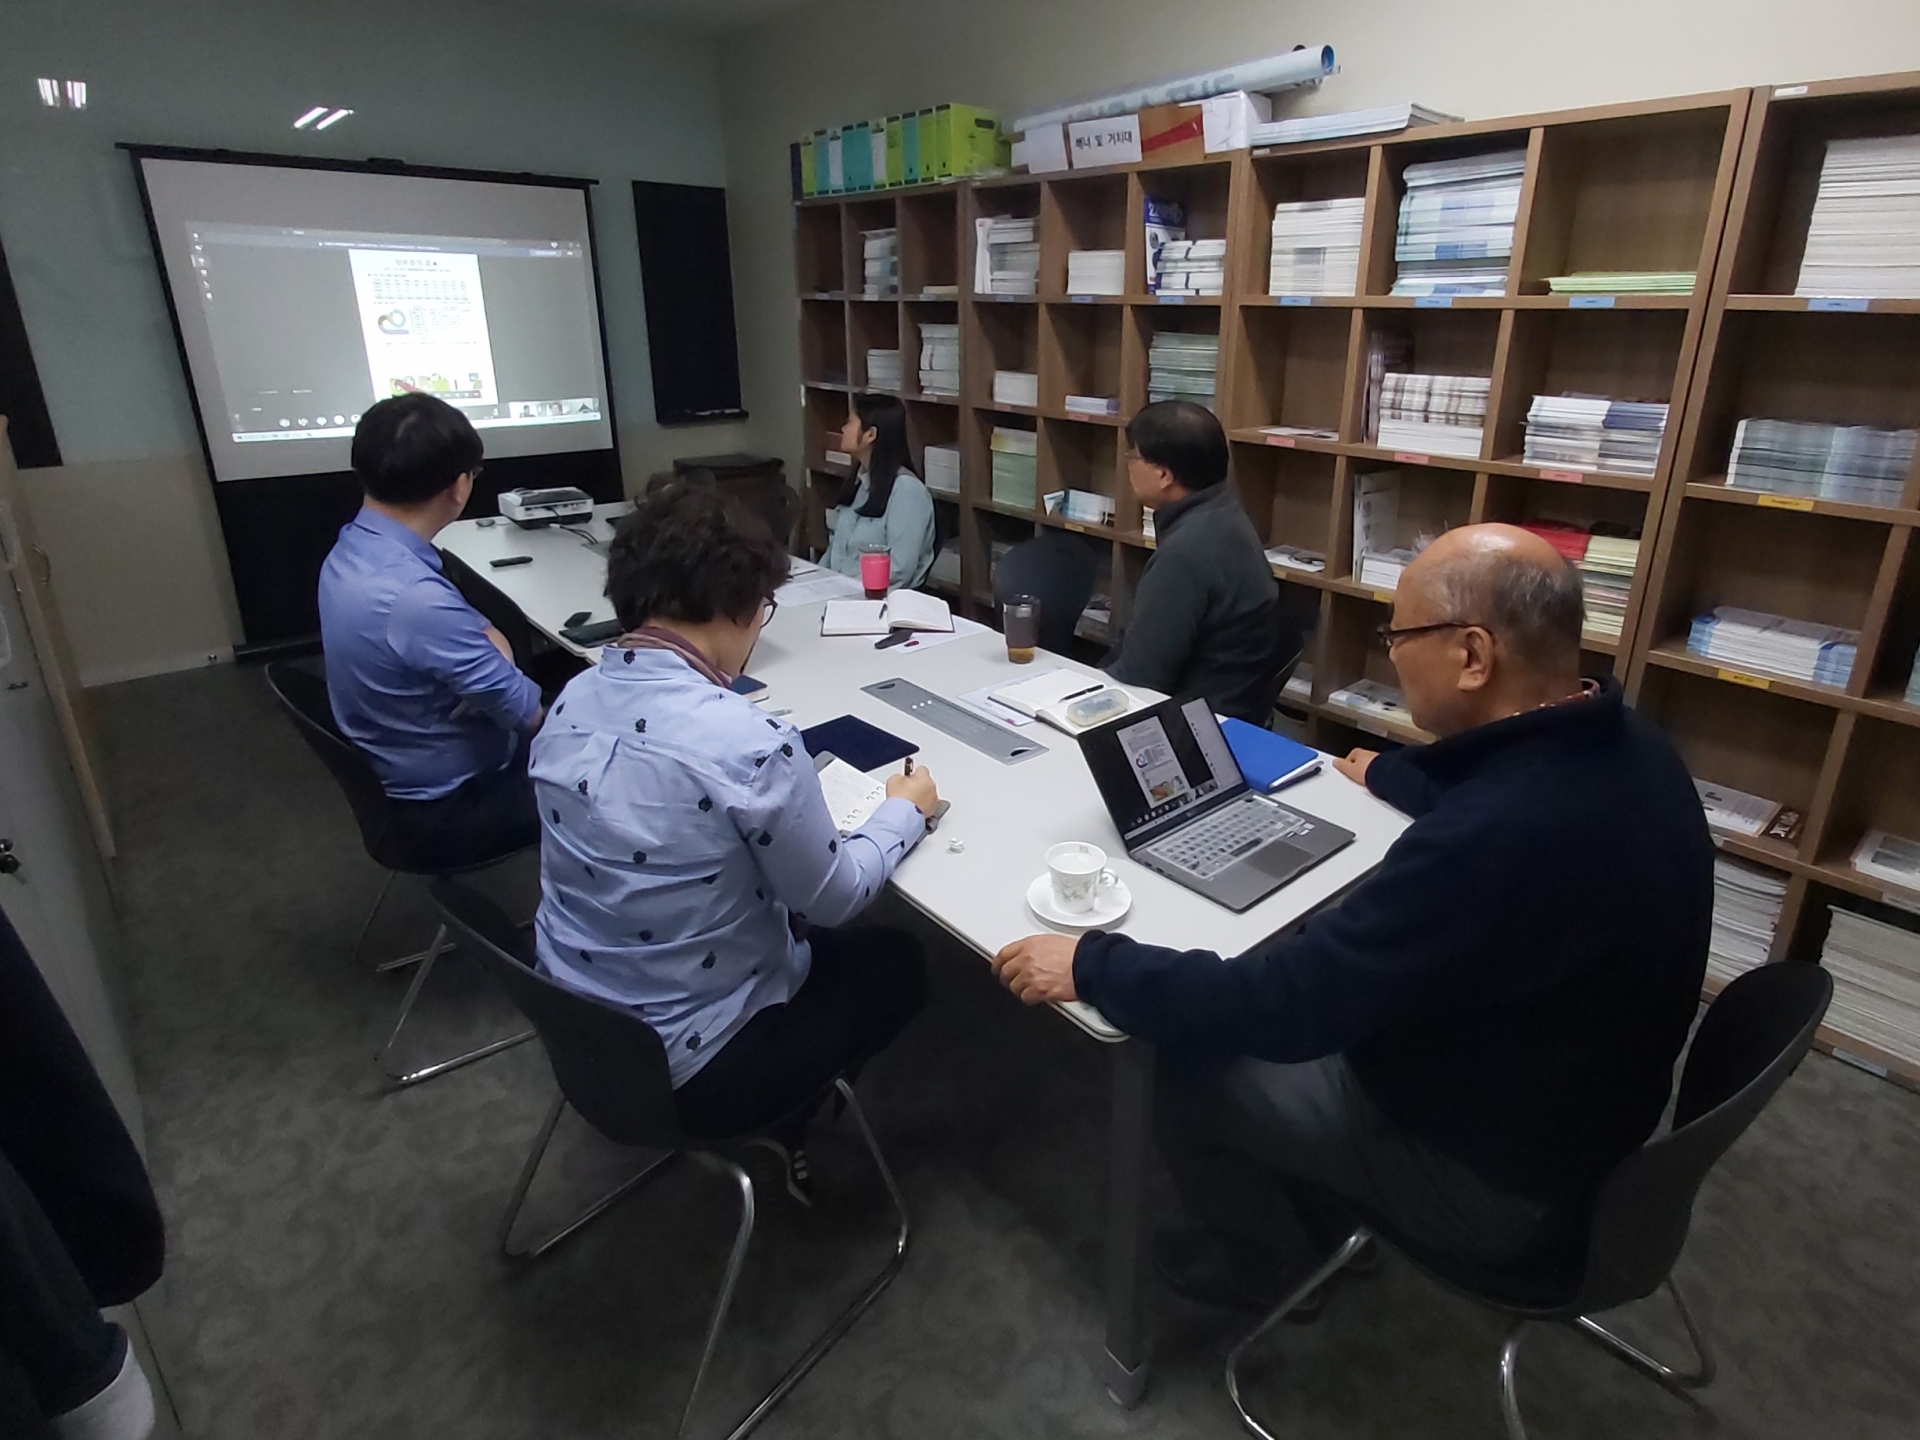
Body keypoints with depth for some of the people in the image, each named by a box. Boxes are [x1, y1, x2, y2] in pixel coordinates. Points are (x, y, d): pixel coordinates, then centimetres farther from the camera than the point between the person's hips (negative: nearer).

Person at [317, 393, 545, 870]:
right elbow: (530, 712, -24)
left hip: (397, 775, 8)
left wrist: (492, 646, -16)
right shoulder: (414, 597, -34)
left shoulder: (351, 552, -4)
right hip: (447, 810, -8)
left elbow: (470, 635, 6)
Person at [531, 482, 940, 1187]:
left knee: (813, 934, 28)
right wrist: (904, 811, 2)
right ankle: (782, 1131, 27)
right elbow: (834, 898, -15)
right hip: (684, 1069, -7)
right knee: (898, 960, 16)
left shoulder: (572, 699, -7)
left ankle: (780, 1109, 33)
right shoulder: (751, 744, -31)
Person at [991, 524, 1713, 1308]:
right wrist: (1390, 776, 30)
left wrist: (1090, 965, -23)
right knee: (1297, 948, 17)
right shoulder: (1618, 745, -9)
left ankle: (1273, 1259, 30)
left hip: (1503, 1176, -8)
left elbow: (1288, 1004, -33)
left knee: (1186, 1063, 1)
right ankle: (1303, 1217, 34)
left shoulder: (1498, 839, -39)